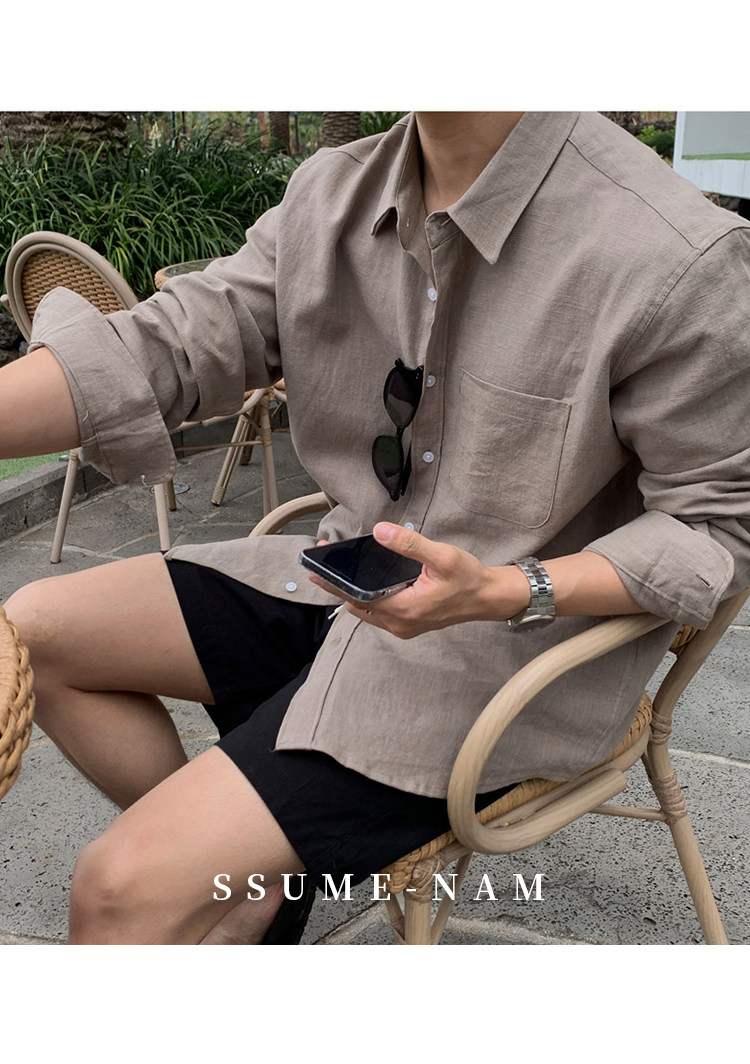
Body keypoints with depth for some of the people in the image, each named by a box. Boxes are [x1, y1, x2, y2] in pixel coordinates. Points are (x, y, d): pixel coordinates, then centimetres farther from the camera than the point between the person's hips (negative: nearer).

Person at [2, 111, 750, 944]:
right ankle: (239, 879, 11)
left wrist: (503, 592, -28)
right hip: (348, 581, 8)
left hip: (513, 649, -7)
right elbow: (167, 348, -6)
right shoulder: (330, 193, -1)